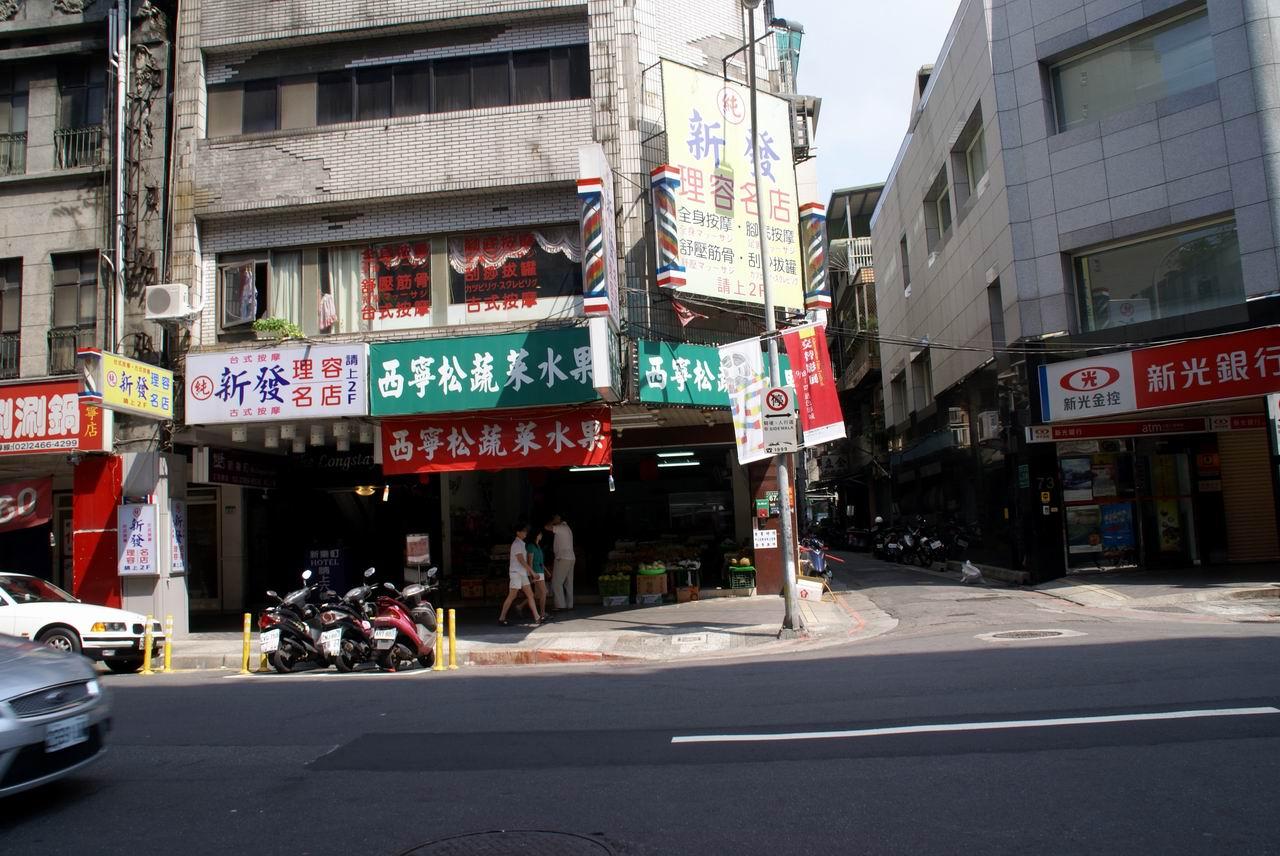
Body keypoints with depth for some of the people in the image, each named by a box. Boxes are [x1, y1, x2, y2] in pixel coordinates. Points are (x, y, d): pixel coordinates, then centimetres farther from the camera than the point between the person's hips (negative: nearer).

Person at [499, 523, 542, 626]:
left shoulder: (522, 544, 16)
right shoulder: (516, 544, -12)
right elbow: (521, 560, -18)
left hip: (523, 573, 9)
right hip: (516, 573, -9)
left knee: (530, 595, 3)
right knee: (512, 596, -5)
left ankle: (537, 617, 2)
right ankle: (502, 618, 3)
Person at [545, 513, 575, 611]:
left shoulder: (561, 528, -11)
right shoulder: (566, 528, 19)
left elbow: (547, 527, -17)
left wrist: (554, 521, -1)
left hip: (562, 559, -9)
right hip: (570, 558, 9)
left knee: (556, 582, -7)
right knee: (568, 583, 8)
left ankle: (560, 605, -11)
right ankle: (569, 605, 8)